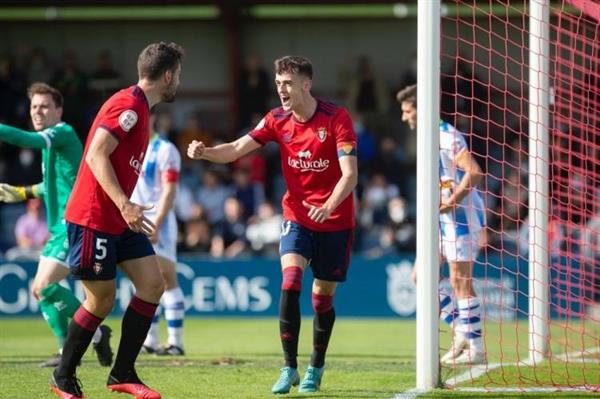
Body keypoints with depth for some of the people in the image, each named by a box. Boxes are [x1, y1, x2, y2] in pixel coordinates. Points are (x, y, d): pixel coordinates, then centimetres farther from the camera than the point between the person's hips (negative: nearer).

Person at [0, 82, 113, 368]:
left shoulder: (64, 133, -10)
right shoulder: (50, 140, 19)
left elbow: (30, 140, -32)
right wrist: (23, 193, 34)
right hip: (60, 228, 10)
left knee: (45, 285, -18)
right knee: (39, 289, 10)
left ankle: (95, 332, -6)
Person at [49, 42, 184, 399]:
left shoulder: (140, 109, 15)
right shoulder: (127, 105, -15)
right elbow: (96, 155, -23)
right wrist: (124, 205, -30)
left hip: (120, 220, 10)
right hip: (94, 219, -10)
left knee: (153, 284, 1)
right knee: (102, 301, -3)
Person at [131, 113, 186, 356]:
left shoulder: (165, 149, -5)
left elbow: (169, 191, -11)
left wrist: (155, 225, -19)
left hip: (158, 222, -7)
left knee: (167, 279, -8)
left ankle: (175, 342, -8)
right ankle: (149, 341, 10)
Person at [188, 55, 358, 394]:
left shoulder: (337, 118, -14)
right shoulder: (277, 120, -3)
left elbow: (350, 174, -20)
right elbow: (237, 149, -9)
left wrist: (328, 207, -36)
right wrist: (204, 152, -29)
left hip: (335, 221, -2)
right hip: (297, 217, 2)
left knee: (323, 296, 6)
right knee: (290, 283, -19)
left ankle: (316, 369, 25)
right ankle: (290, 368, -15)